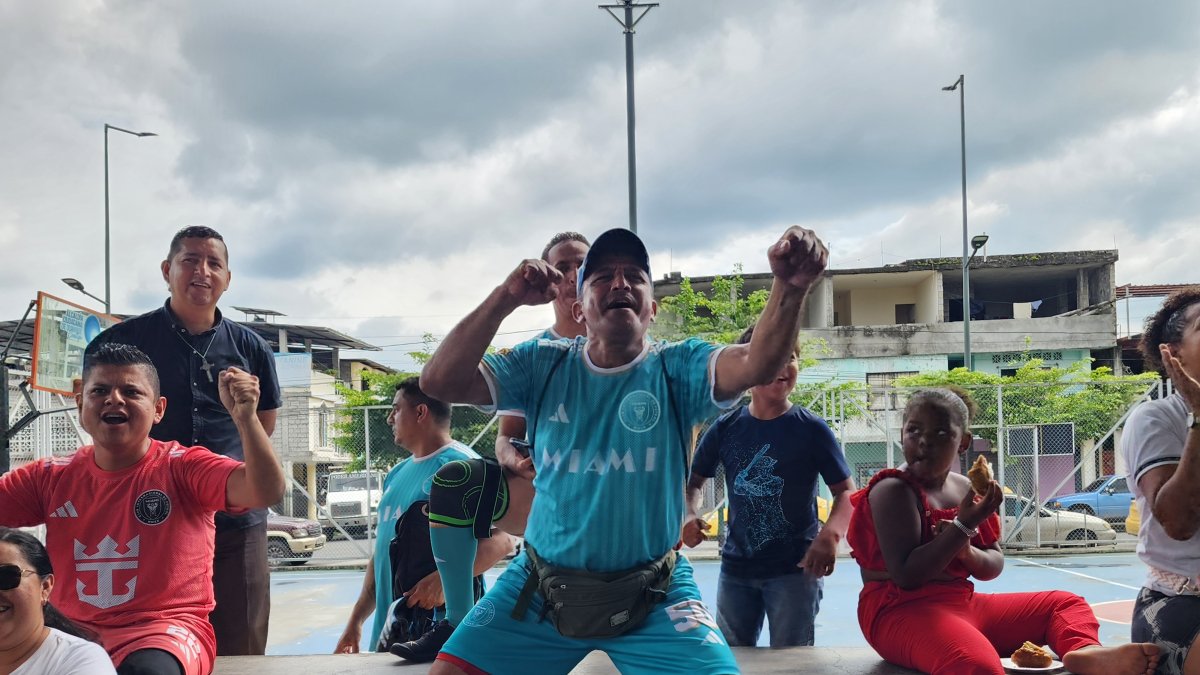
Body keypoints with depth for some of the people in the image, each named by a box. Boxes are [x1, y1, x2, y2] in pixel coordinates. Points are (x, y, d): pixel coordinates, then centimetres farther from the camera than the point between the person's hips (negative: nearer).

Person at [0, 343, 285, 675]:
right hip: (71, 633, 5)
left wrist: (244, 416, -31)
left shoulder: (184, 468, -3)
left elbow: (266, 491, -18)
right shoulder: (51, 477, 10)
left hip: (166, 631, -5)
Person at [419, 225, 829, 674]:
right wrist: (505, 297, -23)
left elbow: (757, 365, -27)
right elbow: (439, 383, -12)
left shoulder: (678, 368, -7)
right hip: (541, 584, 2)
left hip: (655, 593, -1)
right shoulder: (542, 365, -1)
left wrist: (790, 287, -47)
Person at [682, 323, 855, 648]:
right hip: (736, 567, 3)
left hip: (795, 570, -3)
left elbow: (846, 491, -5)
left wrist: (830, 535, -24)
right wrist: (690, 515, -12)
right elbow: (694, 481, 10)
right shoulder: (725, 428, 0)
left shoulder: (812, 429, -6)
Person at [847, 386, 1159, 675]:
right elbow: (906, 575, -23)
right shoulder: (893, 490, -14)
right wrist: (962, 527, -24)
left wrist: (968, 553, -10)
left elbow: (994, 565, 14)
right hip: (902, 611, -9)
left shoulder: (967, 489, 9)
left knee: (1064, 603, 9)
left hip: (963, 604, 9)